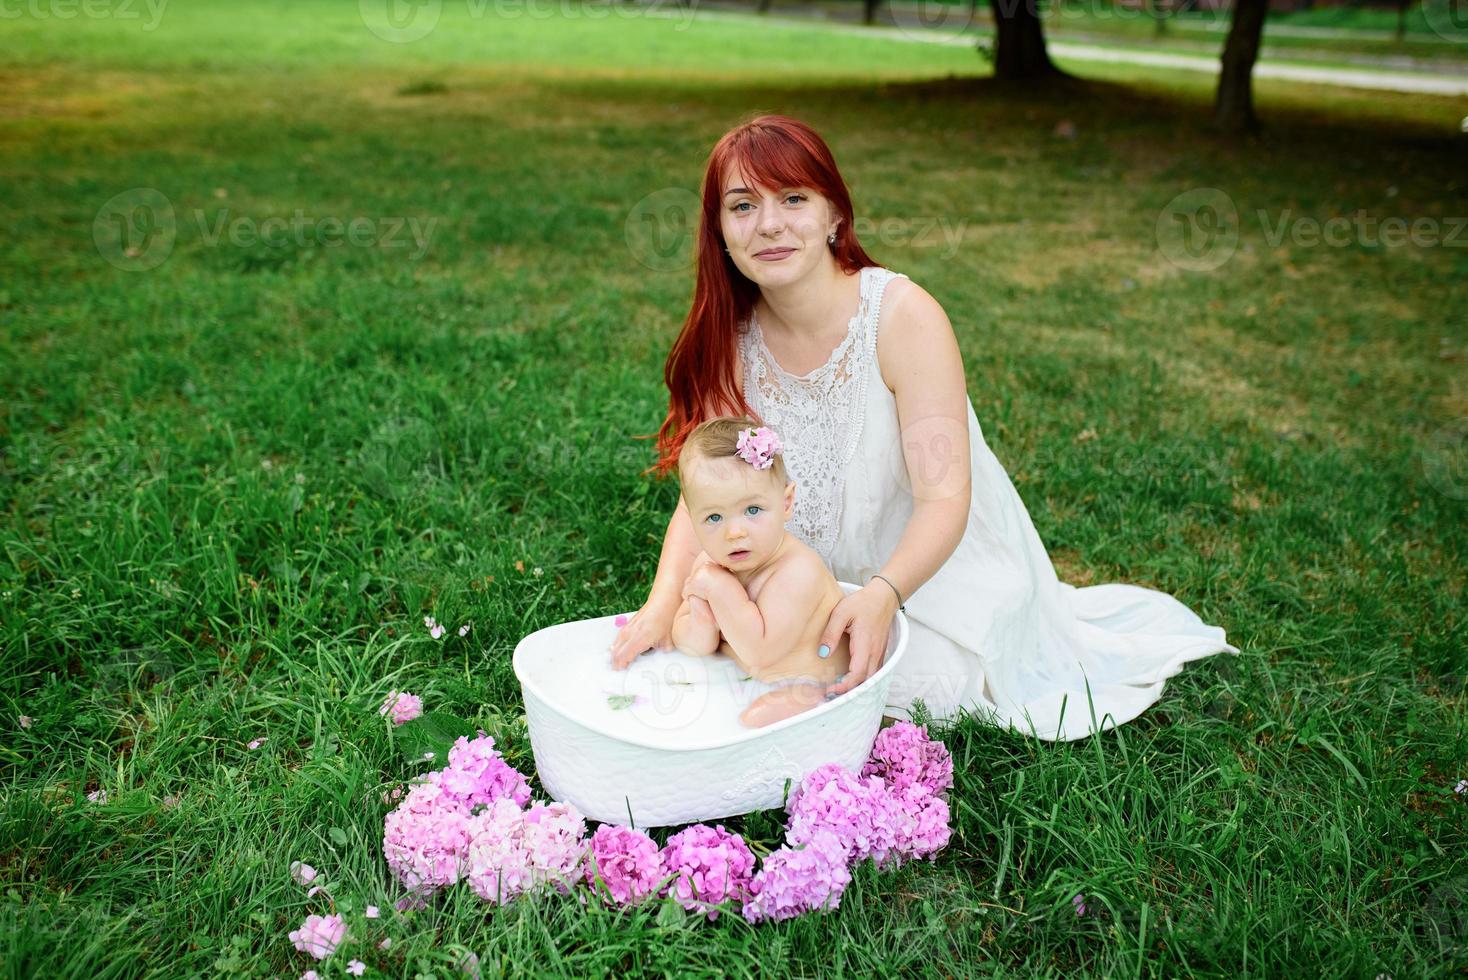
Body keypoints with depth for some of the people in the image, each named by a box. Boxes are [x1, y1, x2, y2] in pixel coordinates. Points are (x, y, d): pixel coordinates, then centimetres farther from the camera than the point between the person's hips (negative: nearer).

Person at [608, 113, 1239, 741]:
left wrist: (879, 598, -46)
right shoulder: (732, 338, -10)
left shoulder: (904, 317, -24)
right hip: (818, 583, 5)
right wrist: (664, 602, -30)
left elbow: (944, 501, -28)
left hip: (932, 566, -4)